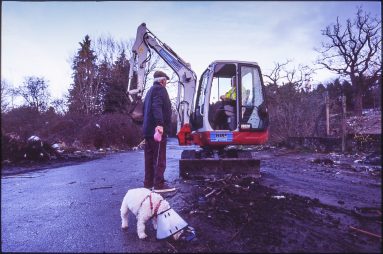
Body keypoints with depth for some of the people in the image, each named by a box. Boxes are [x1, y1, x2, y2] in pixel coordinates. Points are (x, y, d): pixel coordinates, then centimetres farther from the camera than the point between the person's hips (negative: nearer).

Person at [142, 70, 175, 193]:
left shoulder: (150, 91, 23)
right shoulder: (160, 89, -6)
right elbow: (157, 107, -22)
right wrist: (159, 124, -33)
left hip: (148, 129, 10)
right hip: (157, 129, -9)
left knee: (150, 157, 12)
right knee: (159, 157, -6)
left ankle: (148, 183, 19)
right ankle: (159, 185, -4)